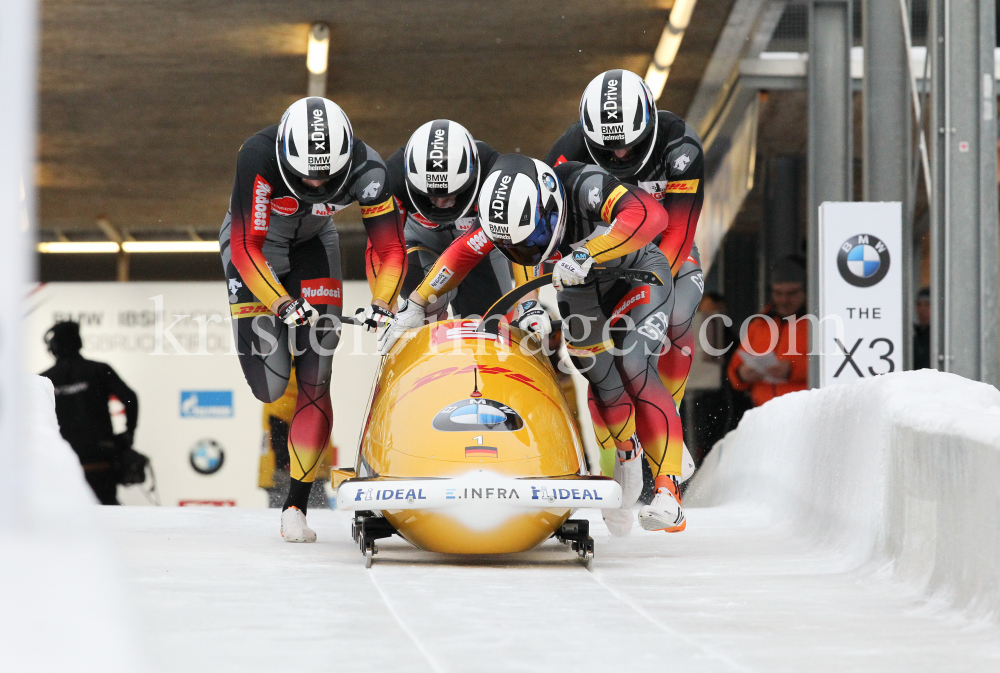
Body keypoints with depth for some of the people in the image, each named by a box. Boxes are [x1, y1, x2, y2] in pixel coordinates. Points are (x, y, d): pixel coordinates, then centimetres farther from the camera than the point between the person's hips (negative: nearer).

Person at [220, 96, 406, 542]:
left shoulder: (366, 170, -28)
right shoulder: (258, 157, -36)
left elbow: (391, 251, -19)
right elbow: (245, 248, -31)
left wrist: (381, 305, -35)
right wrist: (284, 306, -39)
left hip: (312, 243, 2)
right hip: (253, 244, -2)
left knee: (315, 380, -10)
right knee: (269, 387, -10)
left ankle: (296, 506, -5)